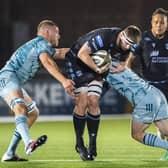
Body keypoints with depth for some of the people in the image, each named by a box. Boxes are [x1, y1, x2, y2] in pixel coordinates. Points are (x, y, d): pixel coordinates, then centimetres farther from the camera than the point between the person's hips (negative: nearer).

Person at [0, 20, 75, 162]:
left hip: (14, 83, 11)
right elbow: (47, 62, -23)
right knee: (20, 108, -32)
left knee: (33, 113, 15)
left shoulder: (44, 46, 28)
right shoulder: (42, 43, -4)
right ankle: (29, 144, -58)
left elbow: (59, 52, 43)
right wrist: (64, 81, -35)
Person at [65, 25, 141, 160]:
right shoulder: (103, 37, -34)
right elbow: (82, 54, -30)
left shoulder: (127, 47, -13)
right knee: (82, 102, -11)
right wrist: (98, 70, -31)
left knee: (93, 102, -8)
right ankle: (79, 144, 1)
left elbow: (126, 56, 12)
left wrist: (123, 65, -9)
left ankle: (92, 145, 0)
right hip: (77, 62, -5)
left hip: (97, 66, 5)